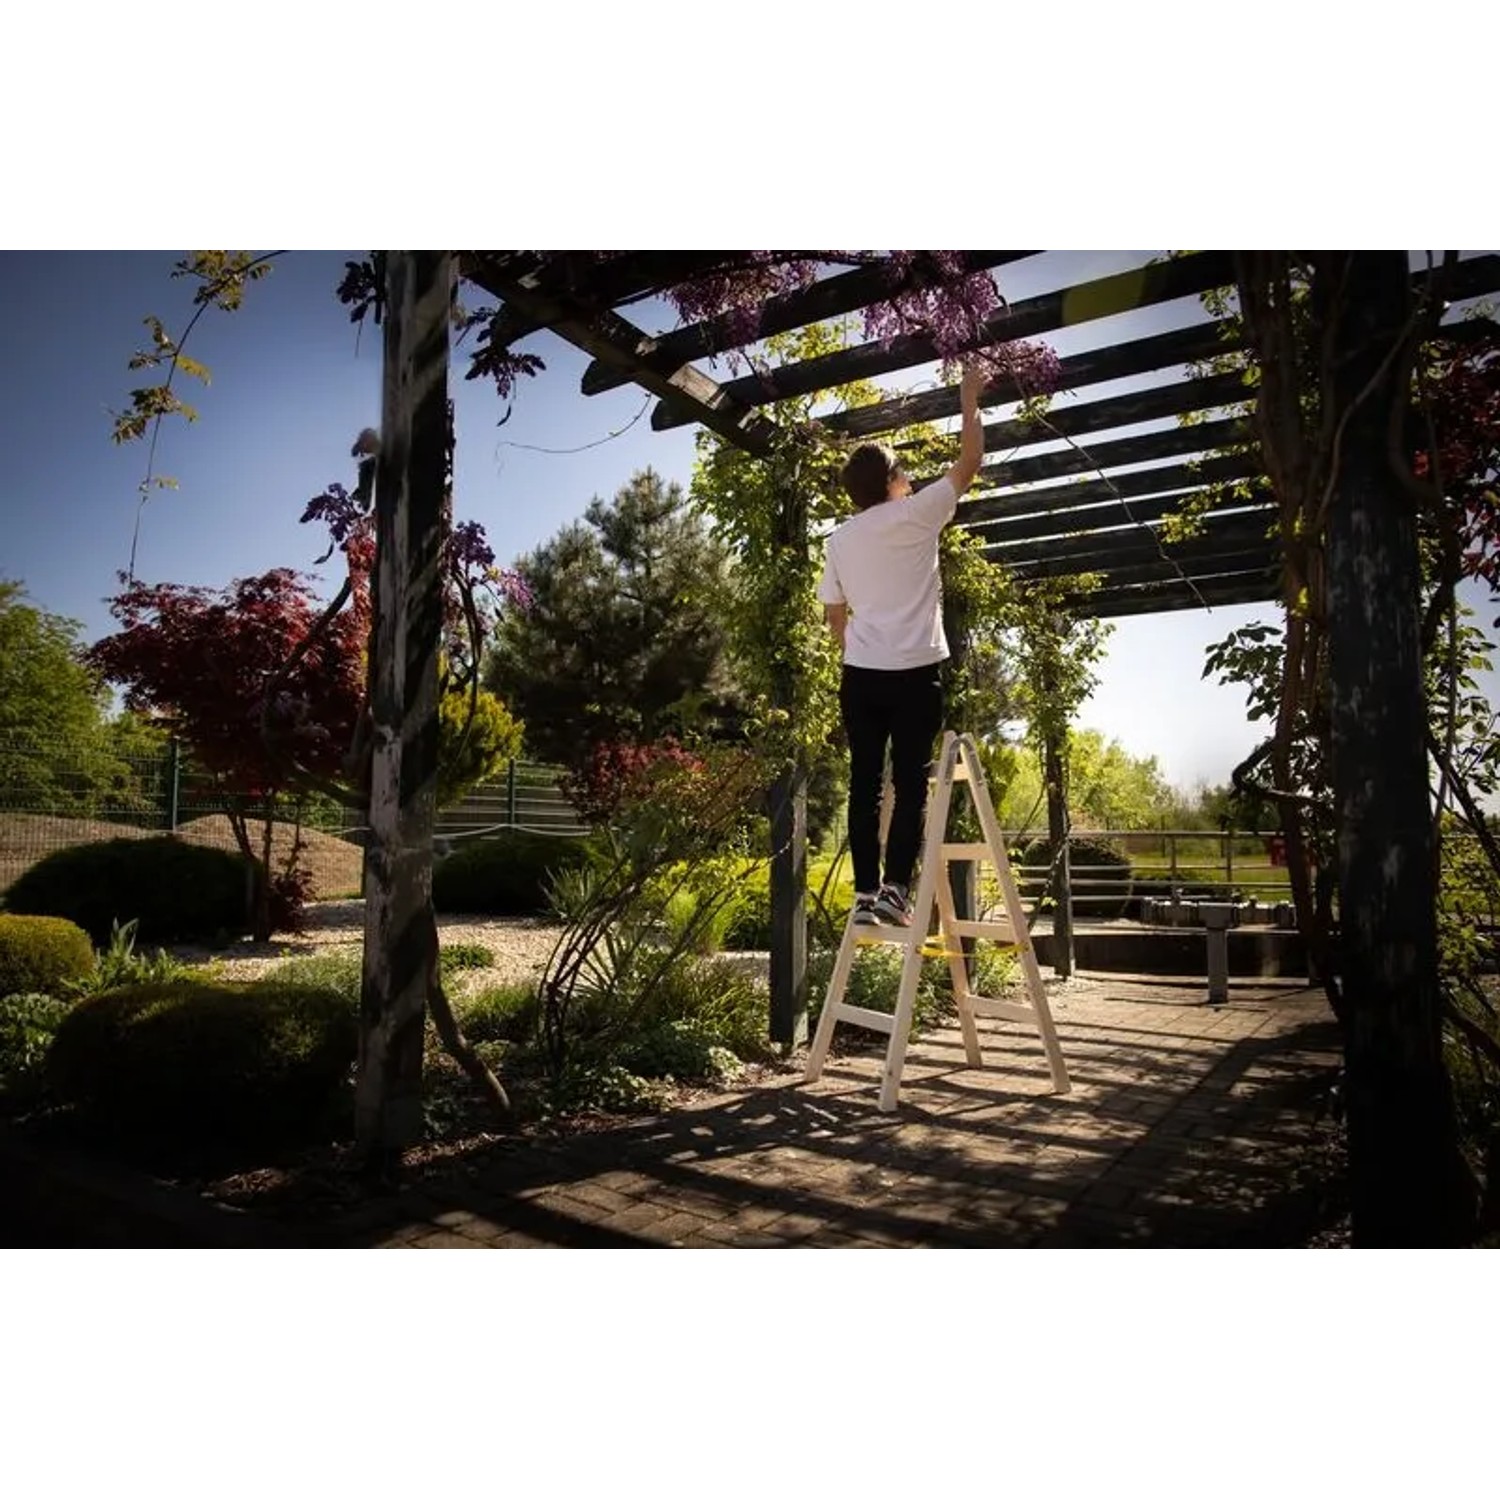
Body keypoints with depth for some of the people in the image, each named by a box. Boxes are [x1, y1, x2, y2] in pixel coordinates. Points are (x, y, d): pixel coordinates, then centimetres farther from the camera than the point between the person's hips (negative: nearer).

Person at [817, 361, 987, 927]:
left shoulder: (839, 539, 11)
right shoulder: (915, 514, -3)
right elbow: (969, 463, 6)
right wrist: (970, 401, 17)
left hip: (860, 675, 4)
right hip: (914, 673, -4)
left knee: (864, 783, 5)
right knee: (910, 783, 0)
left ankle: (865, 893, 6)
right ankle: (894, 889, -6)